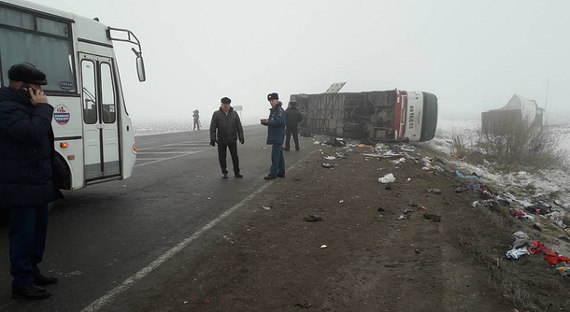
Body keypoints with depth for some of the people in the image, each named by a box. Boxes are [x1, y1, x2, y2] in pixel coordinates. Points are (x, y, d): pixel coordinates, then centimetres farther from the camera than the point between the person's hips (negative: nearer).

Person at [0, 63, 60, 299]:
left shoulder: (25, 105, 17)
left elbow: (42, 137, 22)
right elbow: (33, 133, -29)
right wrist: (42, 108, -19)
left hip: (38, 182, 10)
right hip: (22, 186, -10)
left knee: (38, 229, 18)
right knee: (24, 233, -2)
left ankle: (32, 271, 32)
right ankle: (22, 282, 9)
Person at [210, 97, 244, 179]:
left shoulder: (234, 113, 1)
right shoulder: (216, 114, -4)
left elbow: (239, 127, 4)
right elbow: (212, 128, -5)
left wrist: (241, 137, -1)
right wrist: (212, 139, -10)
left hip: (232, 140, 1)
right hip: (221, 140, -1)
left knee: (235, 156, 4)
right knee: (222, 157, 5)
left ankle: (236, 172, 16)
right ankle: (224, 172, 19)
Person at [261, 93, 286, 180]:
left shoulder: (280, 110, -13)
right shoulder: (273, 110, 17)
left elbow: (278, 121, -26)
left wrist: (267, 122, -17)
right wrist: (265, 122, -1)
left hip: (278, 136, -10)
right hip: (275, 136, 10)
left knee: (275, 155, -8)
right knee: (279, 154, 15)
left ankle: (273, 173, -5)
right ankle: (281, 172, 23)